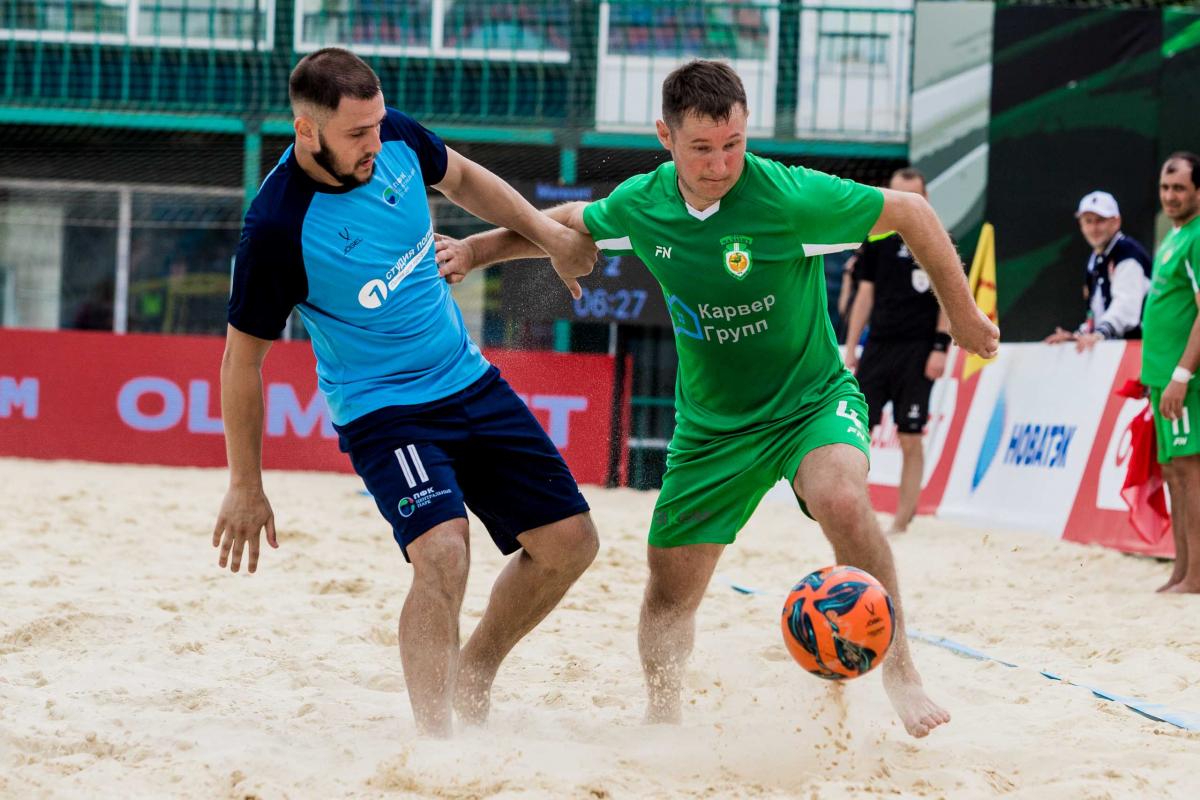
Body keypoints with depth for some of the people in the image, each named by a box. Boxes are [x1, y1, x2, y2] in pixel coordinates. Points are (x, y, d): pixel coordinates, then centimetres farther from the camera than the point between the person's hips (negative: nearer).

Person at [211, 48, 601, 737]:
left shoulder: (395, 137, -9)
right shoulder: (278, 229, -25)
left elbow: (461, 177, 16)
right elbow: (243, 358, -14)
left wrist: (550, 235, 13)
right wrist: (246, 488, -8)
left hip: (470, 379, 7)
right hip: (383, 409, -7)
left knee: (569, 542, 6)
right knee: (444, 554, -30)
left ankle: (473, 675, 27)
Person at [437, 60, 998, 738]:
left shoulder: (789, 198, -23)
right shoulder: (642, 204, -8)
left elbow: (911, 213, -12)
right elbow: (569, 223, 16)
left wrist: (963, 316, -6)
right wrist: (477, 249, 13)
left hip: (812, 399, -4)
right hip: (710, 424, 5)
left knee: (842, 499, -35)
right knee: (670, 590, 6)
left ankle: (900, 669, -21)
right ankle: (663, 717, 29)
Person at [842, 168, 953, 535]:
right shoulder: (876, 240, 10)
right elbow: (865, 296, 13)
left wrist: (940, 348, -10)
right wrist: (850, 349, 9)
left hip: (917, 350, -3)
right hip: (877, 346, 3)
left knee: (910, 439, -2)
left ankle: (902, 520, 4)